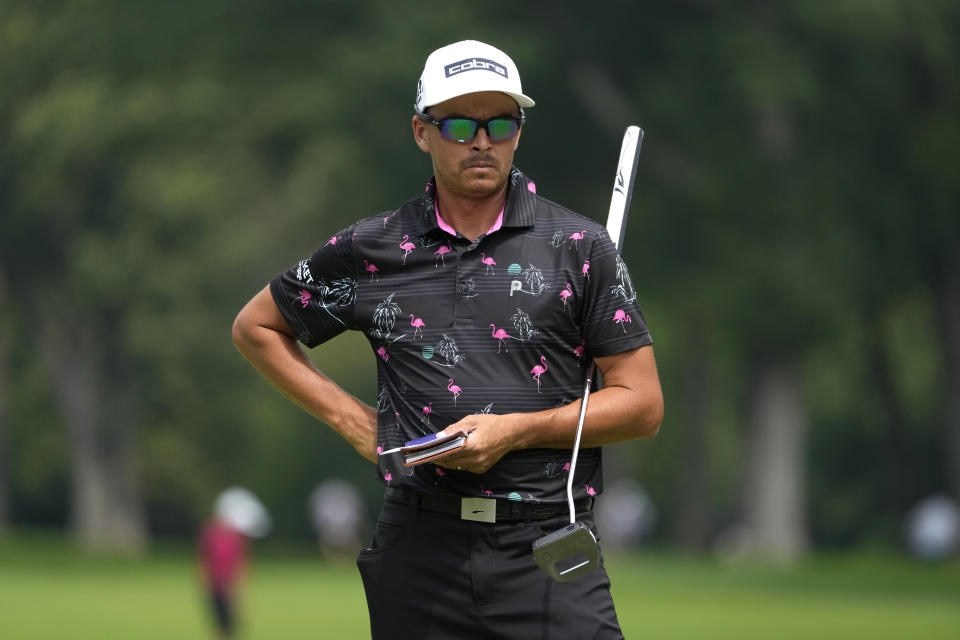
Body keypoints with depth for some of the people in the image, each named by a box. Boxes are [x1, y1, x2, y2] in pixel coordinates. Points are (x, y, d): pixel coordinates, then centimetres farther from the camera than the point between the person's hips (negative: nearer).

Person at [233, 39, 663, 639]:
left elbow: (642, 404, 4)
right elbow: (256, 327, 23)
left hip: (547, 548, -2)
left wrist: (517, 430, -8)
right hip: (419, 551, 2)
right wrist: (353, 419, 12)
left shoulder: (580, 247, 5)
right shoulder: (371, 250, 9)